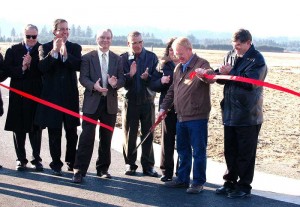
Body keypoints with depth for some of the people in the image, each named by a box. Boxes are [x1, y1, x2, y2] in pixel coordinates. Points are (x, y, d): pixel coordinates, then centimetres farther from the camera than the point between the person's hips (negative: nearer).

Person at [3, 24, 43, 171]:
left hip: (37, 94, -1)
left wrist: (30, 64, -21)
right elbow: (7, 70, -4)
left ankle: (36, 159, 19)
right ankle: (21, 159, 18)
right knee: (18, 129, 7)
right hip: (18, 95, 1)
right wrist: (22, 68, -17)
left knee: (36, 129, 8)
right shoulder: (13, 50, 4)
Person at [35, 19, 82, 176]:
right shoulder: (45, 48, 3)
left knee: (72, 132, 9)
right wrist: (54, 51, -20)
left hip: (70, 95, 1)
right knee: (54, 132, 3)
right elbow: (42, 67, -12)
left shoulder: (75, 48, 6)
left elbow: (78, 66, -10)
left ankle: (71, 162, 23)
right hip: (52, 95, -1)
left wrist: (65, 55, -23)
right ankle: (56, 164, 12)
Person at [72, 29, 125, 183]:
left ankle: (103, 168, 22)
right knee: (87, 137, -7)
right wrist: (94, 85, -25)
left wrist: (115, 83, -18)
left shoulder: (117, 59, 10)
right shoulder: (88, 57, 2)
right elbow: (83, 78, -6)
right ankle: (79, 170, -3)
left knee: (106, 138, 10)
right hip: (92, 102, -3)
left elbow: (122, 79, 5)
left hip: (110, 102, 3)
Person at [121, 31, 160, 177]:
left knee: (148, 135, 6)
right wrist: (130, 75, -24)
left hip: (147, 101, 1)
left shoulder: (151, 57, 0)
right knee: (129, 135, 6)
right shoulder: (123, 58, -2)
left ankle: (148, 166, 14)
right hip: (130, 101, 0)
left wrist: (147, 77, -23)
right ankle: (130, 165, 18)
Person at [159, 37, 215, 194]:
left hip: (197, 117, -8)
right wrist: (164, 107, 17)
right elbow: (172, 90, 22)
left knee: (198, 151, 0)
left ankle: (198, 182, 9)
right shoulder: (178, 68, 15)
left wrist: (205, 74, -50)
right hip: (181, 117, 8)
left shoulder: (202, 64, -9)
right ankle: (182, 179, 27)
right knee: (182, 150, 16)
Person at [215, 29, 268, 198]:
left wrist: (231, 73, -19)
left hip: (248, 115, -6)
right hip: (230, 113, 6)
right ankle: (230, 182, 27)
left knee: (246, 153, 2)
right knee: (230, 151, 15)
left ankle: (244, 186, 13)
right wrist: (221, 72, -12)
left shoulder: (257, 59, -10)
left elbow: (251, 81, -23)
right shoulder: (231, 55, 10)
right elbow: (222, 78, 11)